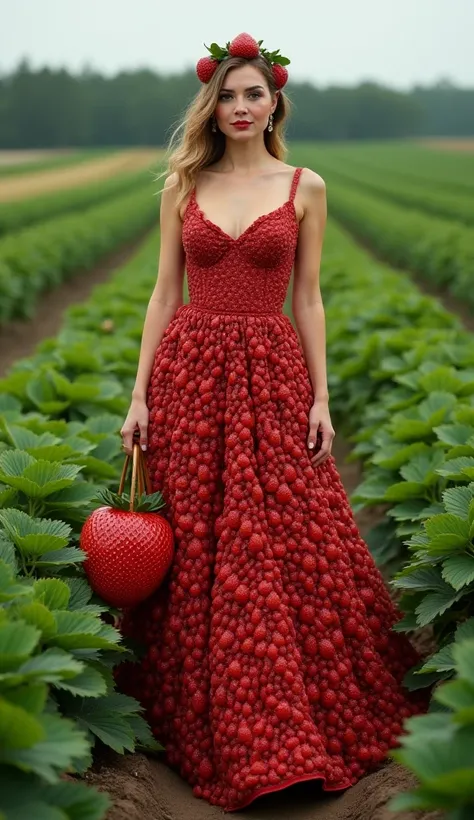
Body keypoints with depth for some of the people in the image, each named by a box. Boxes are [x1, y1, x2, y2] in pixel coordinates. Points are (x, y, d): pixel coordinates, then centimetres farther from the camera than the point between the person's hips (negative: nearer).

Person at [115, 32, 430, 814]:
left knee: (294, 544, -2)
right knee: (190, 551, 3)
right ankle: (205, 720, 20)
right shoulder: (182, 185, 8)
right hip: (188, 373, 1)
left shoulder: (305, 187, 5)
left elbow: (309, 299, 4)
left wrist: (321, 398, -3)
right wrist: (139, 395, 1)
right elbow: (164, 293, 7)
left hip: (273, 375, -1)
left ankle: (303, 715, 18)